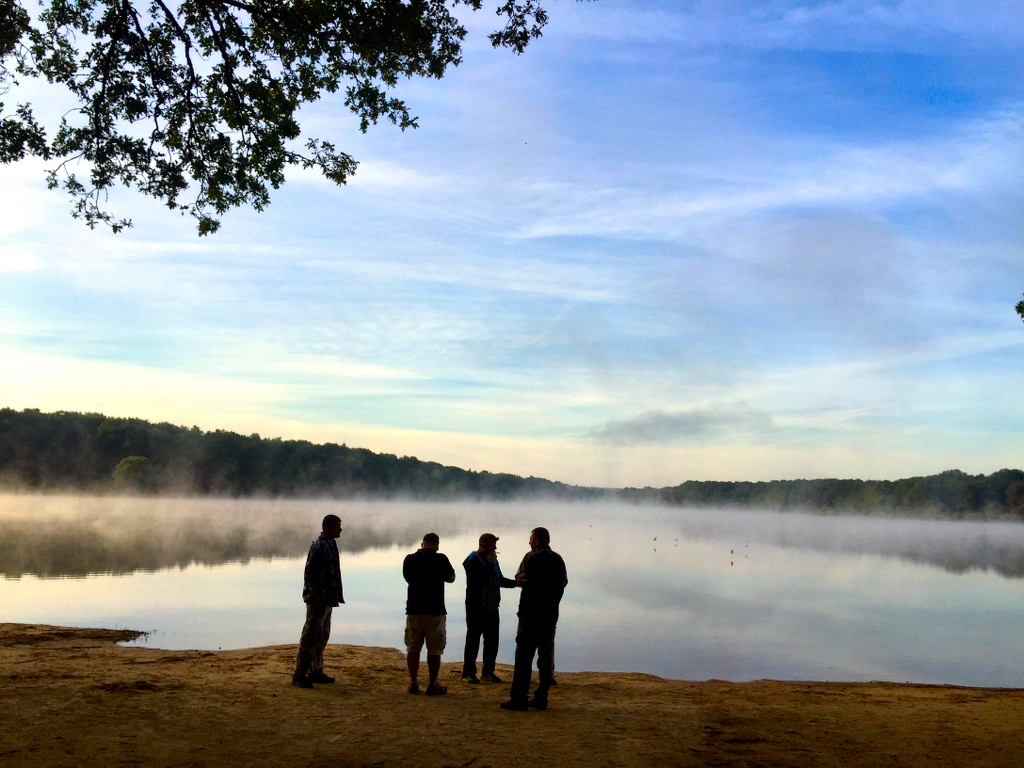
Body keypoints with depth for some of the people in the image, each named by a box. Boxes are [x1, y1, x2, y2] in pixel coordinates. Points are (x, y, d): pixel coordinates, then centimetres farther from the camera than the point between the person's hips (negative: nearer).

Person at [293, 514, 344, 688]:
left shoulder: (331, 545, 12)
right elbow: (311, 575, -21)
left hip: (328, 599, 10)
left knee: (322, 637, 16)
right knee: (310, 637, -4)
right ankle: (299, 674, 3)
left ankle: (315, 671, 25)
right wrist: (318, 598, -21)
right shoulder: (319, 547, -18)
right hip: (319, 599, -10)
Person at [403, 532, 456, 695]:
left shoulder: (410, 559, 1)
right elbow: (451, 578, 6)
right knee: (434, 650, 4)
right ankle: (432, 685, 6)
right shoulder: (440, 559, -9)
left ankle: (413, 683, 15)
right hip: (435, 611, -3)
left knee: (413, 648, 12)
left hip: (414, 610, 3)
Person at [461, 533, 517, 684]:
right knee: (473, 640, -3)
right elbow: (481, 578, -23)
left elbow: (500, 580, 23)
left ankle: (488, 672, 18)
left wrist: (517, 583, 10)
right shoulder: (472, 560, -9)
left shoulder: (492, 560, 16)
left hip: (491, 607, 8)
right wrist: (490, 564, -14)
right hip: (476, 607, -7)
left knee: (492, 641, 8)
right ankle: (468, 673, 4)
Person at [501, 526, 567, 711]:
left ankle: (519, 699, -5)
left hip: (531, 614, -6)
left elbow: (521, 579, -9)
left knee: (524, 655, -4)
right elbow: (563, 583, 15)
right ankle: (541, 698, 12)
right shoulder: (558, 560, 8)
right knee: (546, 656, 10)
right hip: (551, 614, 6)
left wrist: (520, 579, 11)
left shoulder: (532, 558, -10)